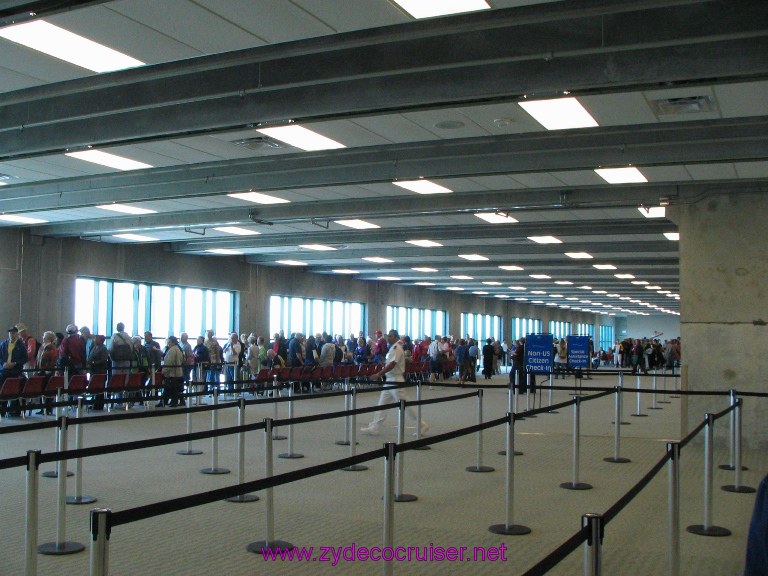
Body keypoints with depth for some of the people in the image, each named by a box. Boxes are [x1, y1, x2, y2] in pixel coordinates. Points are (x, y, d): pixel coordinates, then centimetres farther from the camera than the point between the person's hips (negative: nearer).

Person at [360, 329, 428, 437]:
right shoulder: (392, 348, 13)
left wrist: (378, 374, -28)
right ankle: (373, 428, 12)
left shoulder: (397, 349, -17)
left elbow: (392, 365, -26)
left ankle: (422, 425, 9)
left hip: (396, 380, -10)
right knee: (382, 404, 9)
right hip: (390, 380, 10)